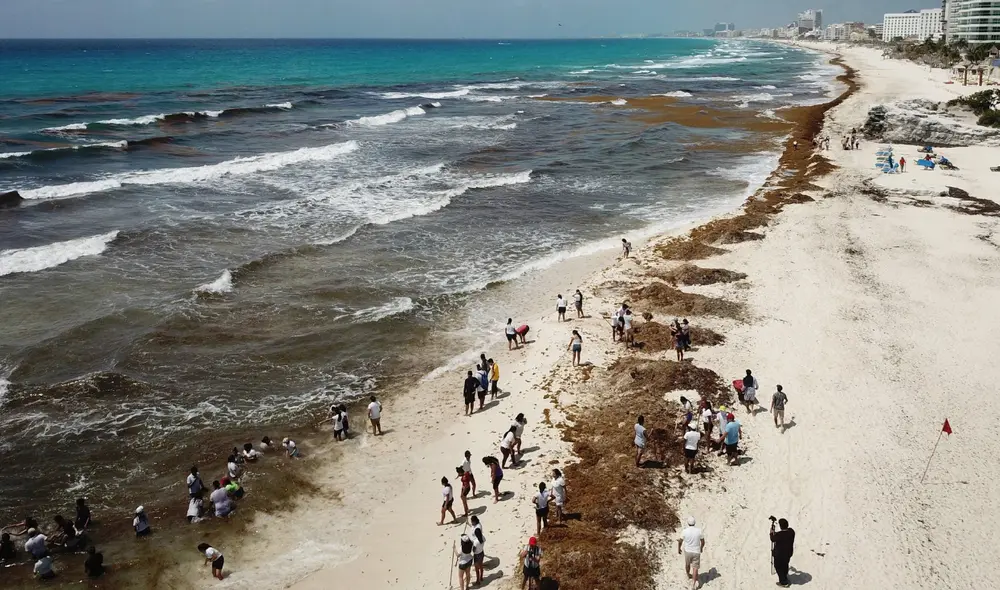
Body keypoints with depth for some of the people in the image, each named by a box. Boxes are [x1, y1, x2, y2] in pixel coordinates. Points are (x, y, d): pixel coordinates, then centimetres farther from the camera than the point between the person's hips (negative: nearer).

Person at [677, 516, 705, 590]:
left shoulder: (684, 531, -20)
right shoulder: (699, 531, -18)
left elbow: (680, 541, -7)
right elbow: (703, 541, -4)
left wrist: (678, 549, 11)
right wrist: (701, 548, 17)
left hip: (687, 551, 1)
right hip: (696, 552, -1)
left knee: (687, 564, 28)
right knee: (695, 568, 9)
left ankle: (688, 575, 51)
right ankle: (693, 584, 4)